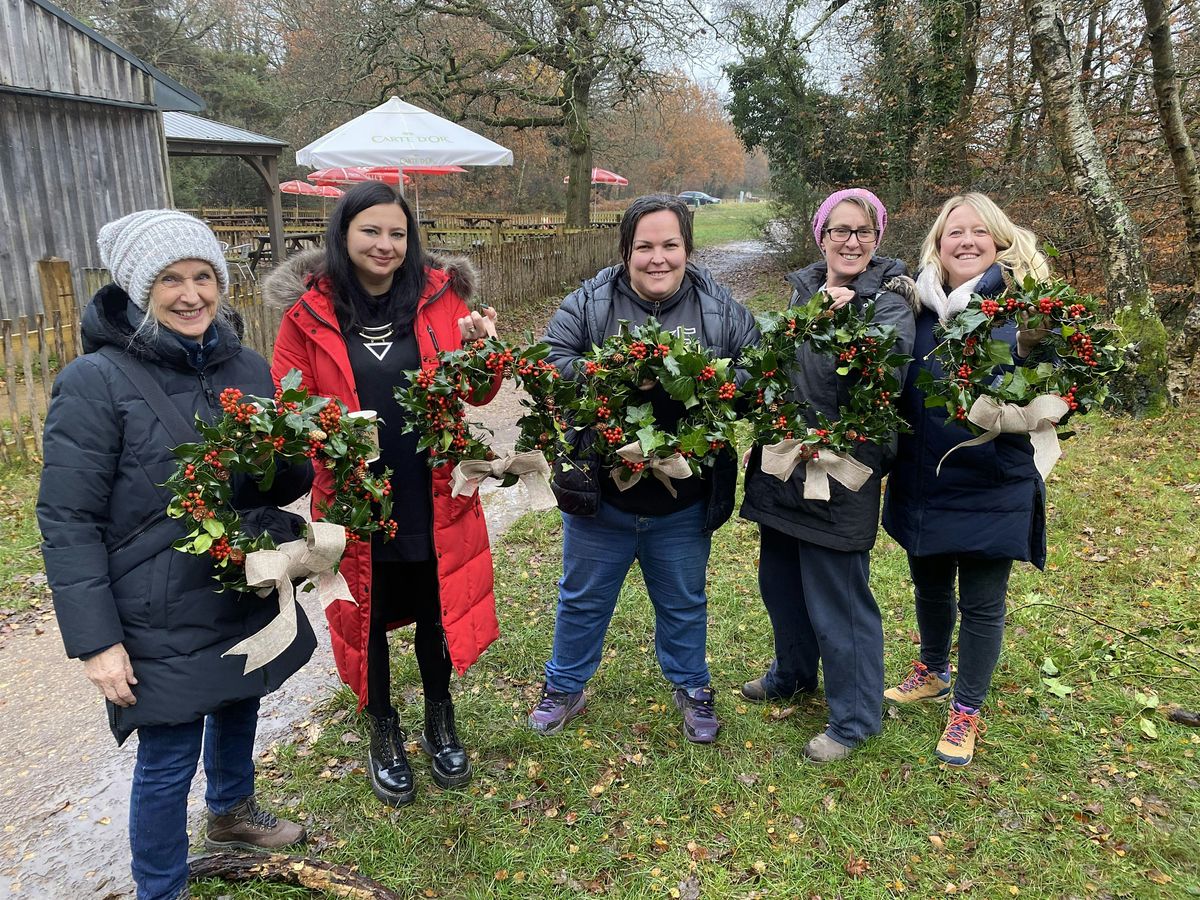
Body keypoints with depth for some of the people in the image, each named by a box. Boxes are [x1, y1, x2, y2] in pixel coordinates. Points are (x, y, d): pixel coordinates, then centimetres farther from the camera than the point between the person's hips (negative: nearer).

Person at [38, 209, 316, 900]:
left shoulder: (248, 367, 1)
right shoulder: (97, 382, -16)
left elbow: (287, 483, 9)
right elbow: (67, 523, -14)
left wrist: (294, 464, -14)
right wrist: (95, 641, -16)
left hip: (249, 598, 6)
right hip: (161, 620, -6)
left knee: (238, 709, 25)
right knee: (168, 759, 7)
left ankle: (232, 811, 54)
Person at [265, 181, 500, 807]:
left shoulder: (438, 296, -1)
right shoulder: (309, 312, -5)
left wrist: (481, 349, -18)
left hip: (433, 495, 1)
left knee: (436, 610, 16)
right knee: (365, 617, 14)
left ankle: (440, 724, 42)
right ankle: (384, 736, 39)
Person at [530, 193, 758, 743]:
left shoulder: (720, 310, -3)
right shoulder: (589, 303, -6)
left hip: (684, 505, 1)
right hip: (599, 495, 0)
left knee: (684, 605, 21)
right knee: (582, 600, 19)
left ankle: (691, 689, 46)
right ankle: (565, 687, 42)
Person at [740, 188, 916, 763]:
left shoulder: (888, 301, -10)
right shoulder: (802, 290, 9)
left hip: (841, 473, -7)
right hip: (782, 462, 7)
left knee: (838, 597, 3)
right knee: (780, 581, 21)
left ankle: (854, 717, 25)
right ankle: (793, 672, 47)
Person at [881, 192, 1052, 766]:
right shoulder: (920, 306, 0)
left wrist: (1033, 349, -31)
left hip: (992, 487, -3)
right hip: (922, 483, 4)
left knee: (981, 602, 9)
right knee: (929, 585, 21)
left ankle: (966, 710, 30)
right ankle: (932, 673, 46)